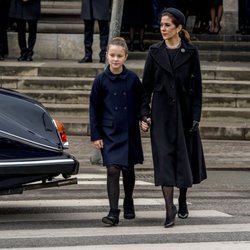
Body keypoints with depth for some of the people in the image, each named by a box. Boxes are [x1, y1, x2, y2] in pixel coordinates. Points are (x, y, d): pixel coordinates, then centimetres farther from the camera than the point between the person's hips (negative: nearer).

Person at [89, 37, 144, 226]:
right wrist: (96, 135, -3)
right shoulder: (101, 80, -4)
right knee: (113, 170, -11)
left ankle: (128, 204, 35)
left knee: (128, 169, 14)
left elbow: (140, 103, 9)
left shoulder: (132, 79, -2)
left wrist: (143, 119, -2)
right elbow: (94, 109, 0)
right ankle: (113, 212, -11)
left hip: (130, 132, 2)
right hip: (110, 133, -2)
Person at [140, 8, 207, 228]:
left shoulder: (190, 52, 0)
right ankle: (170, 210, -10)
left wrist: (196, 116, -6)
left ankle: (182, 202, 28)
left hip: (184, 111, 0)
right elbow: (146, 85, 6)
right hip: (161, 113, 0)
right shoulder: (155, 52, 4)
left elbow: (197, 87, 0)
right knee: (164, 157, -8)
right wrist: (144, 114, -1)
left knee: (185, 156, 8)